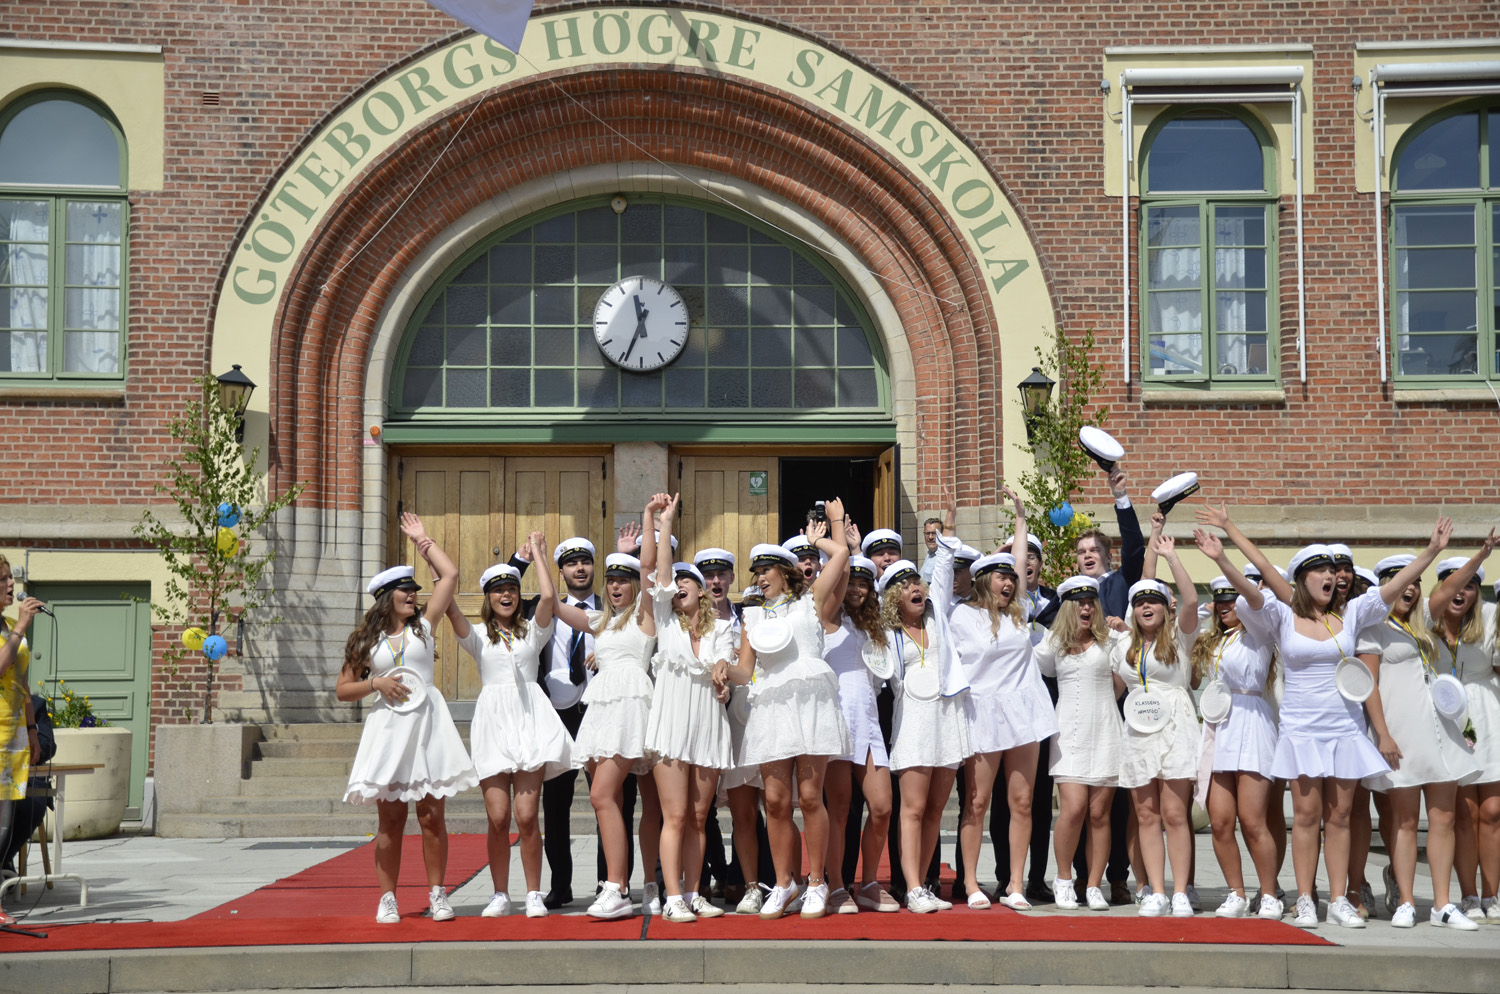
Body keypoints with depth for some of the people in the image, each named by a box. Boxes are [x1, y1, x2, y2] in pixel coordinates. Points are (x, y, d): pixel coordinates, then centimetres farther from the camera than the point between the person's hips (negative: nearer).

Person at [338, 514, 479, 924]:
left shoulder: (423, 626, 10)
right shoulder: (367, 641, 11)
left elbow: (450, 575, 7)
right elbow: (342, 690, 12)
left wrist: (422, 540, 14)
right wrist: (376, 683, -5)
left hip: (427, 723, 0)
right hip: (387, 726, 0)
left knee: (431, 816, -1)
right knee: (390, 820, 1)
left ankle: (436, 892, 7)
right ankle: (387, 898, 8)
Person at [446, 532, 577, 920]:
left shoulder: (531, 631, 14)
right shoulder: (478, 636, 13)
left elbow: (548, 597, -4)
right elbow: (449, 607, -3)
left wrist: (537, 555, 7)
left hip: (529, 718, 0)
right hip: (493, 722, 1)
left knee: (526, 814, -8)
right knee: (498, 818, -5)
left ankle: (534, 894, 2)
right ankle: (500, 895, 8)